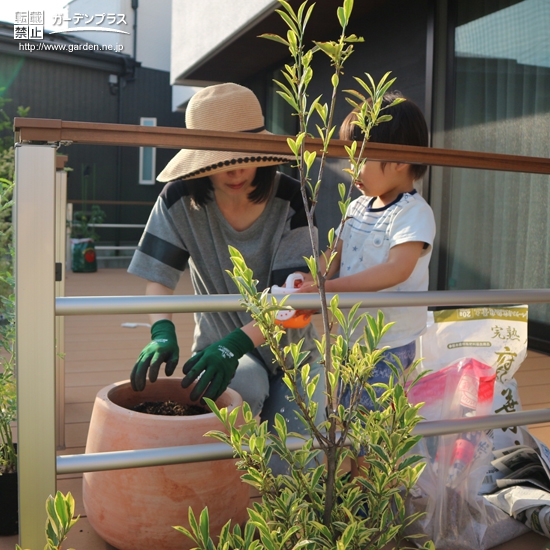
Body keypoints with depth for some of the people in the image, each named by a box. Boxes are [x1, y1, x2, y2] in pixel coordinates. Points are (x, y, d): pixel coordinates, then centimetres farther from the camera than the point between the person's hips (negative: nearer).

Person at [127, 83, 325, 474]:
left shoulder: (290, 199, -17)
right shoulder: (180, 199, -13)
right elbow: (158, 278, -11)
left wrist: (238, 342, -38)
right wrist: (162, 332, -32)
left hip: (288, 343, 1)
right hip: (221, 337, 0)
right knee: (247, 387, -34)